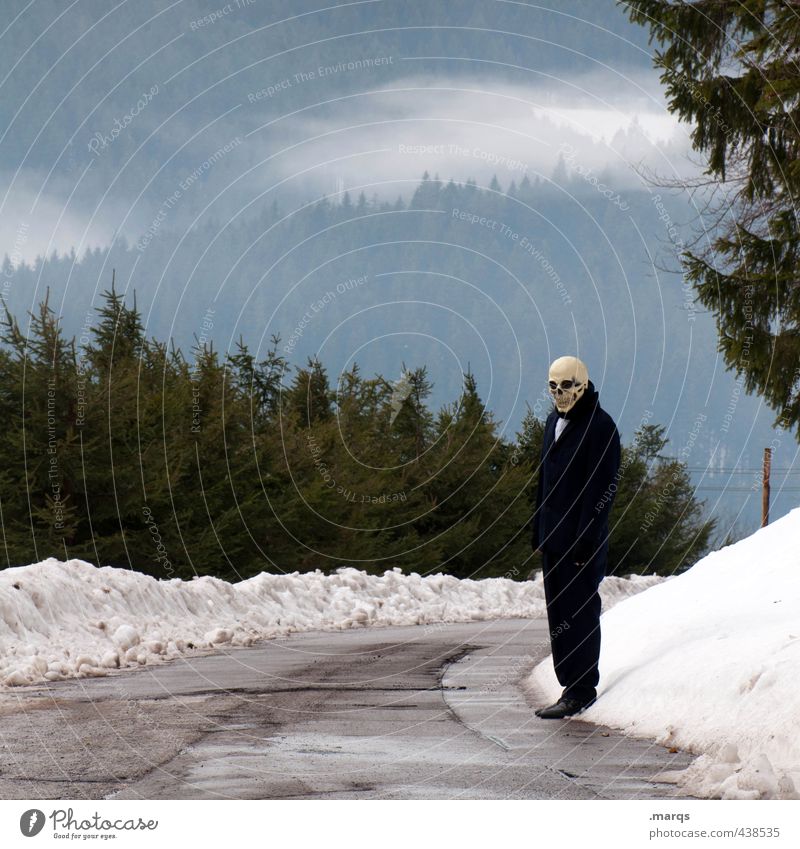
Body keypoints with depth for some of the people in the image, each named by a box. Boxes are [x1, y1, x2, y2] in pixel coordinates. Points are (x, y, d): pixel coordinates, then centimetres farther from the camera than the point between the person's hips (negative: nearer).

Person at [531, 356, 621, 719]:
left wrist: (587, 538, -19)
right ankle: (573, 685, 17)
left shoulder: (599, 426, -11)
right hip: (555, 537, 9)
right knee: (558, 612, 11)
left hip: (582, 539, -9)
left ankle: (581, 689, -4)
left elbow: (603, 487, -15)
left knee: (579, 613, -7)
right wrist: (539, 529, 17)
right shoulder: (554, 422, 16)